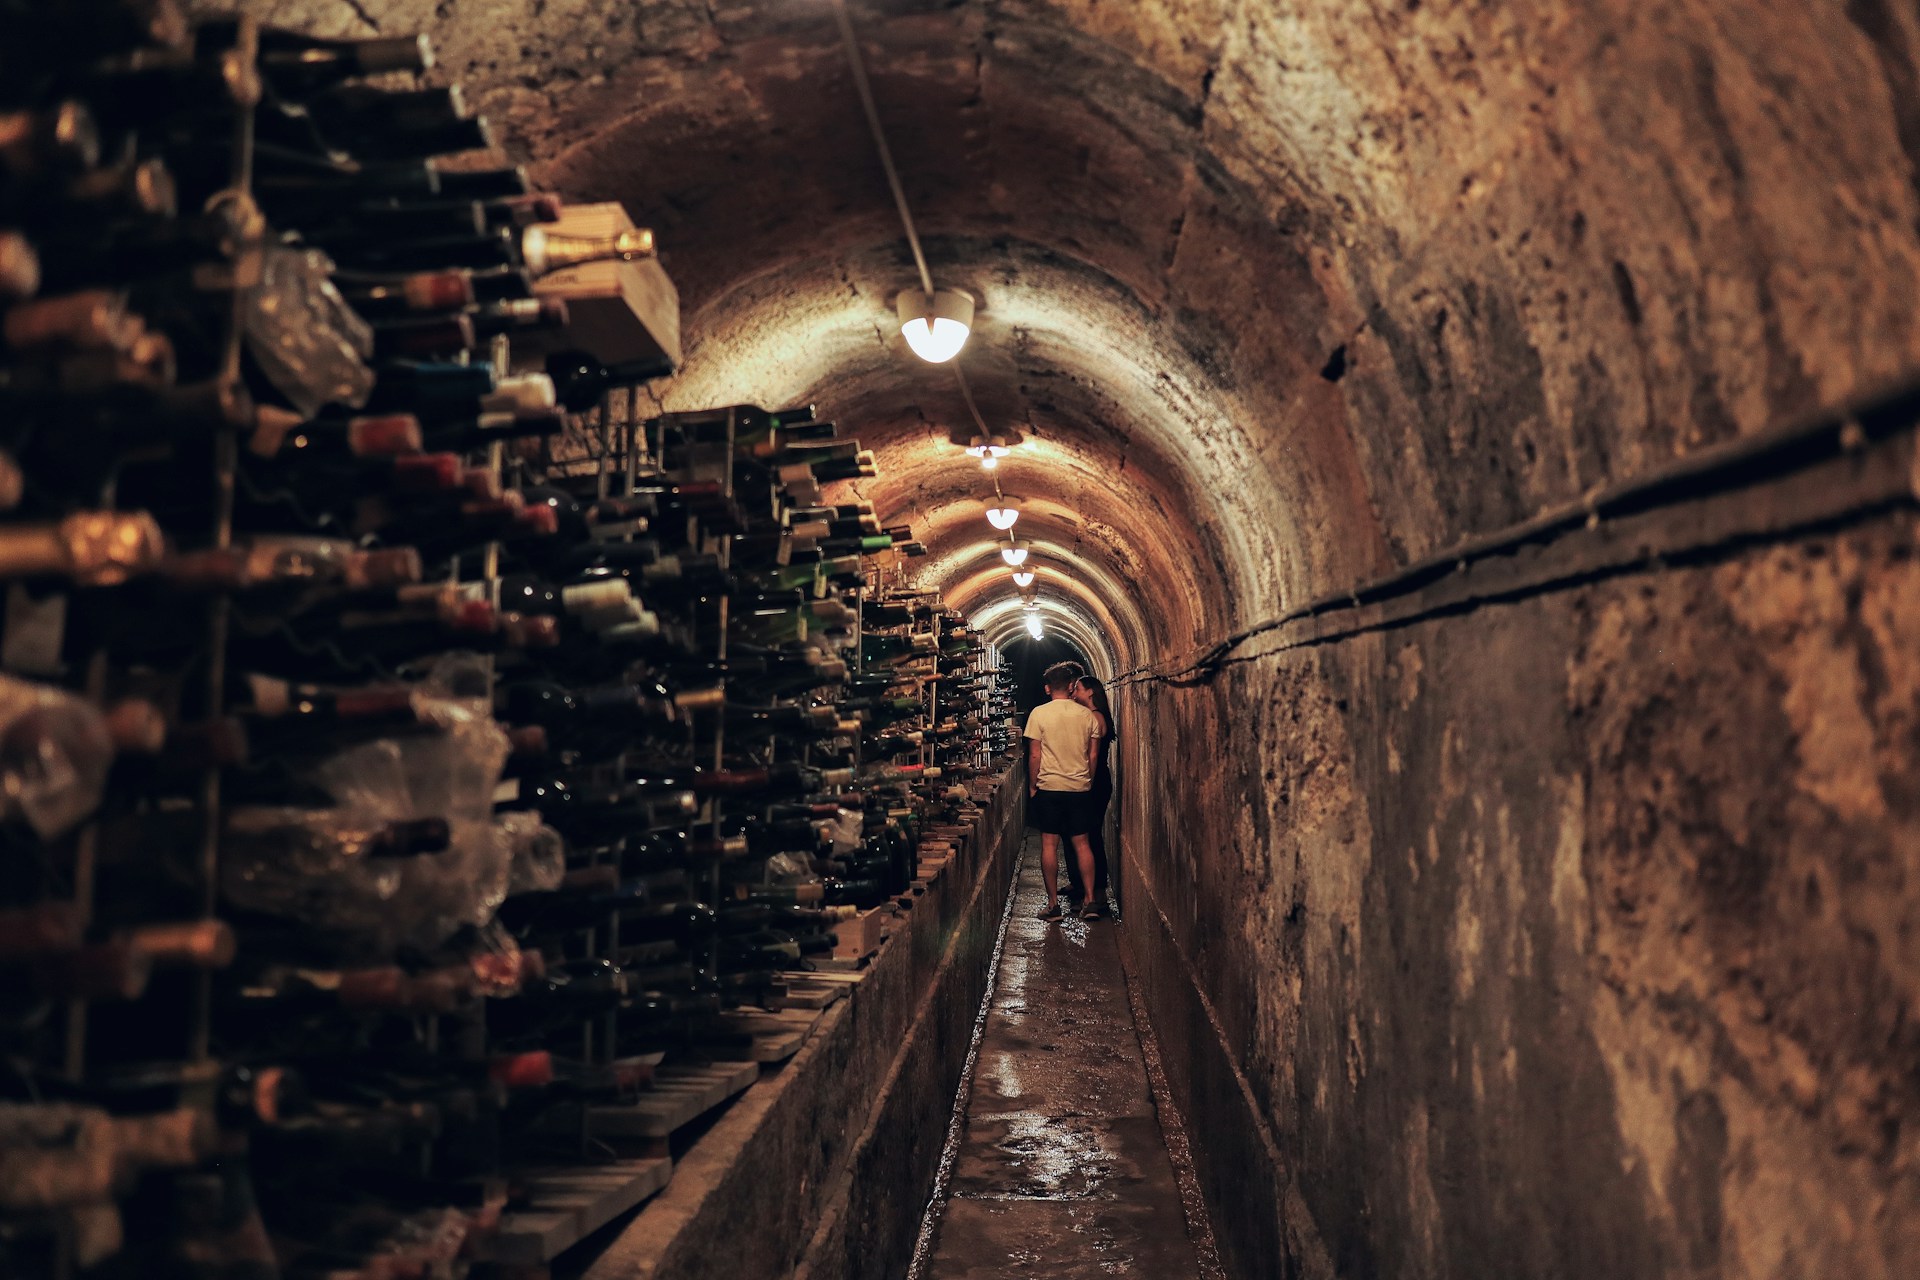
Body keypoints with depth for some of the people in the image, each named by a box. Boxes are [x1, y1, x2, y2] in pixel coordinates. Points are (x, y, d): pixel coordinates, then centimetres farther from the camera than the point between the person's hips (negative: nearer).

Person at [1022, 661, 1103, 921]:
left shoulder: (1039, 714, -5)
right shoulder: (1087, 715, 3)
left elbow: (1035, 755, -5)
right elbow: (1094, 755, 6)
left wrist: (1032, 786, 5)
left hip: (1049, 787, -2)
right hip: (1081, 788, 3)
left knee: (1049, 844, 3)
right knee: (1082, 843, 8)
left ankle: (1053, 903, 3)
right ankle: (1089, 900, 3)